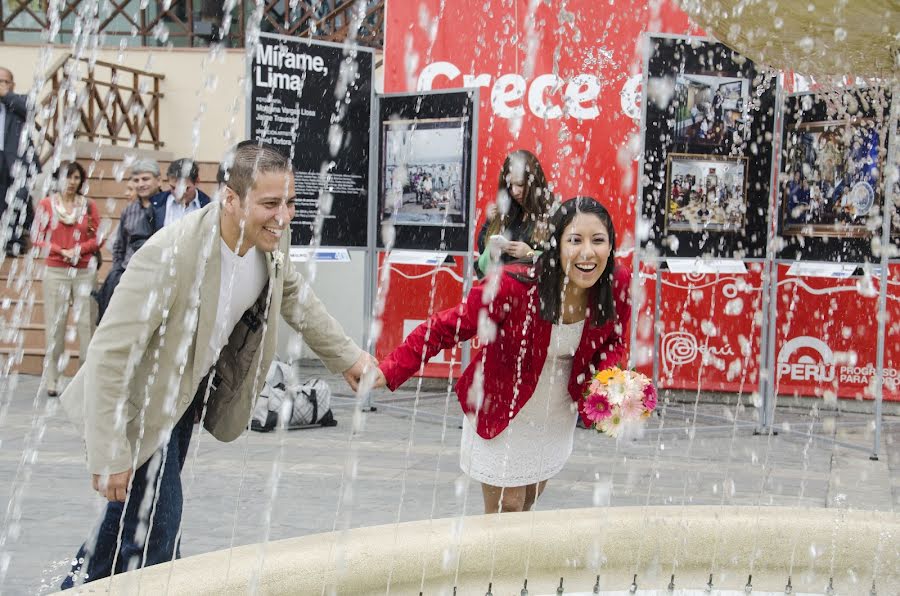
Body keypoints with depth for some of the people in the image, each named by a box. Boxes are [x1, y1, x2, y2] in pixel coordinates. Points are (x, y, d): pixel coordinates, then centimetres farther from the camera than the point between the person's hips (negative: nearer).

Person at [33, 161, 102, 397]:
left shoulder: (88, 206, 8)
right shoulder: (46, 204, 4)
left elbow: (97, 238, 8)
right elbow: (39, 239, 3)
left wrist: (79, 249, -9)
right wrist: (61, 251, -11)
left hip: (84, 271, 1)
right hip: (56, 271, -1)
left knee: (86, 322, -3)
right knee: (55, 324, -2)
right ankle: (51, 381, 1)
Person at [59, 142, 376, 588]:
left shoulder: (271, 240, -14)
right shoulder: (172, 254, -36)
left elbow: (292, 294, 11)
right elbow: (110, 353, -32)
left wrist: (347, 356, 12)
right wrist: (109, 455, -30)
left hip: (188, 389, 8)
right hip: (140, 399, -7)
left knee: (133, 508, 23)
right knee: (156, 523, -10)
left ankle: (80, 584, 46)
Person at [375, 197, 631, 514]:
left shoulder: (617, 285, -20)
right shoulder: (513, 285, -33)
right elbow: (446, 328, -27)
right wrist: (389, 371, -36)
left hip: (557, 417, 5)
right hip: (501, 413, -5)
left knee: (528, 502, 24)